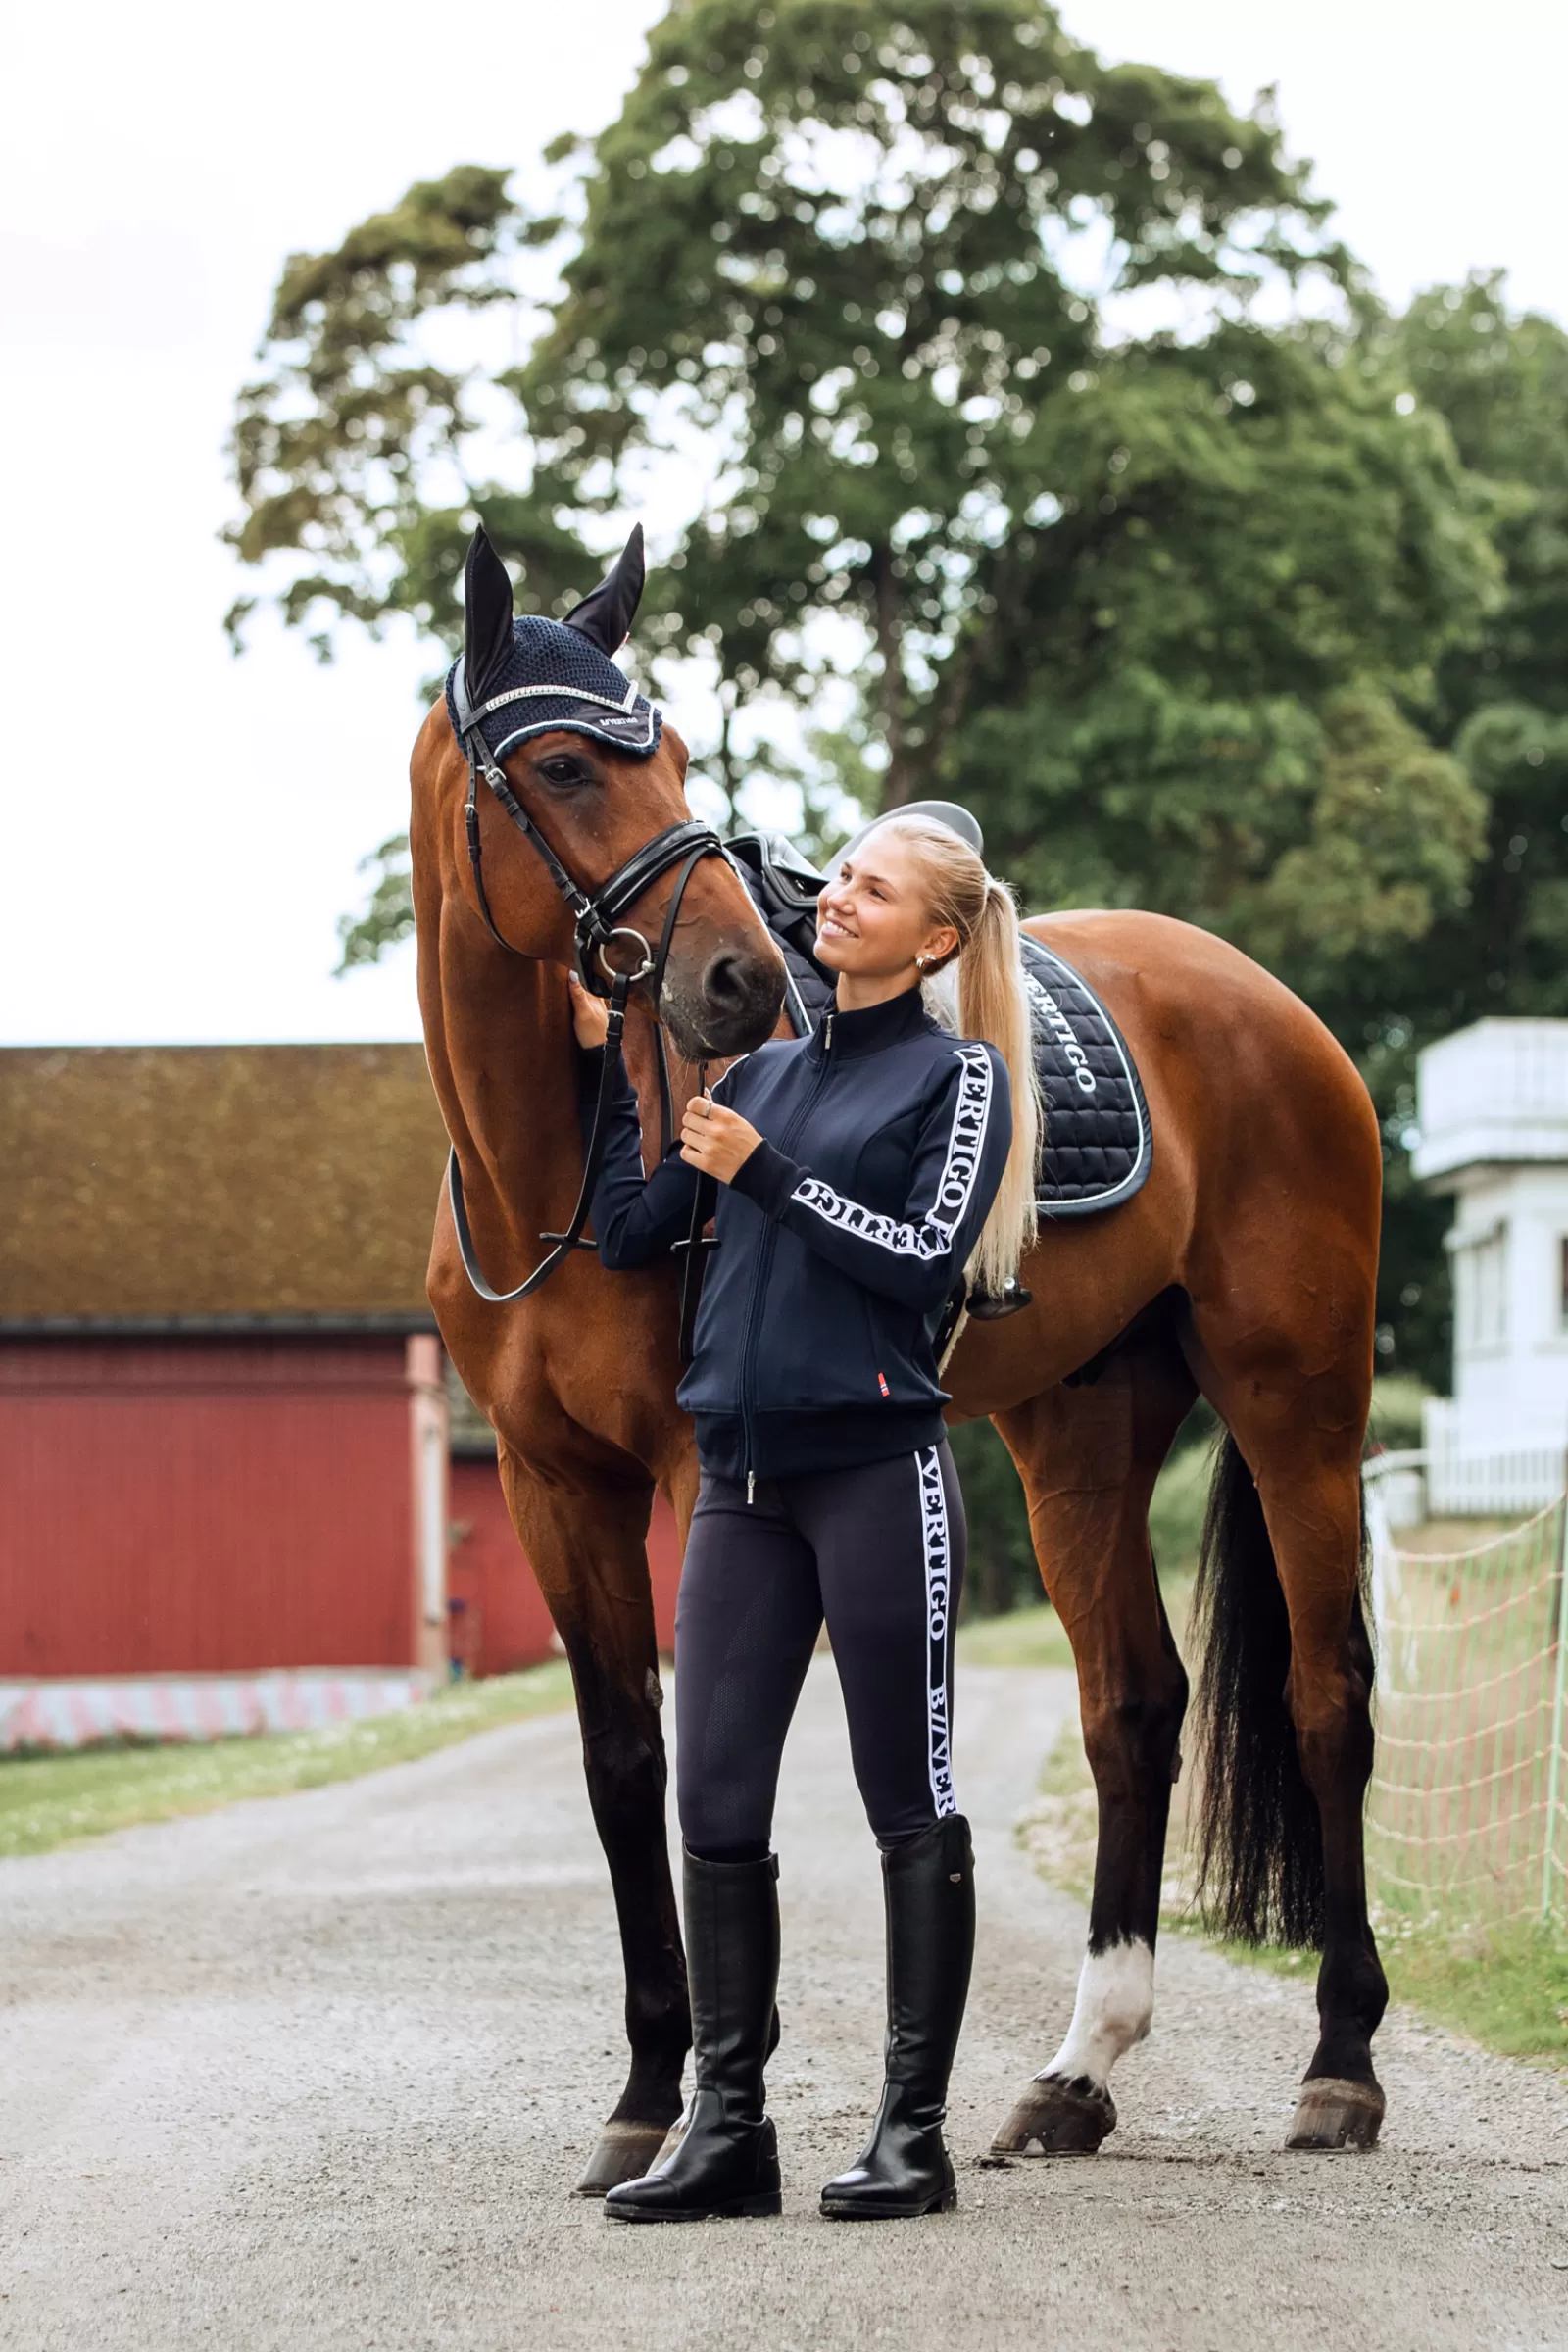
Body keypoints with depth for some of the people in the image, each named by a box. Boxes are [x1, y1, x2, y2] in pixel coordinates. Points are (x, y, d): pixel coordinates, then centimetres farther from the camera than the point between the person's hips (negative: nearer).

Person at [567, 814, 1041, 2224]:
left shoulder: (958, 1077, 1)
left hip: (878, 1469, -6)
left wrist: (766, 1174, -12)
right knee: (715, 1804, 2)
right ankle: (728, 2129, 8)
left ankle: (915, 2132, 6)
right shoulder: (763, 1073, 17)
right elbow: (629, 1234, 16)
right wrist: (610, 1063, 13)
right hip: (744, 1478, 6)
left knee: (909, 1804, 0)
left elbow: (923, 1257, -12)